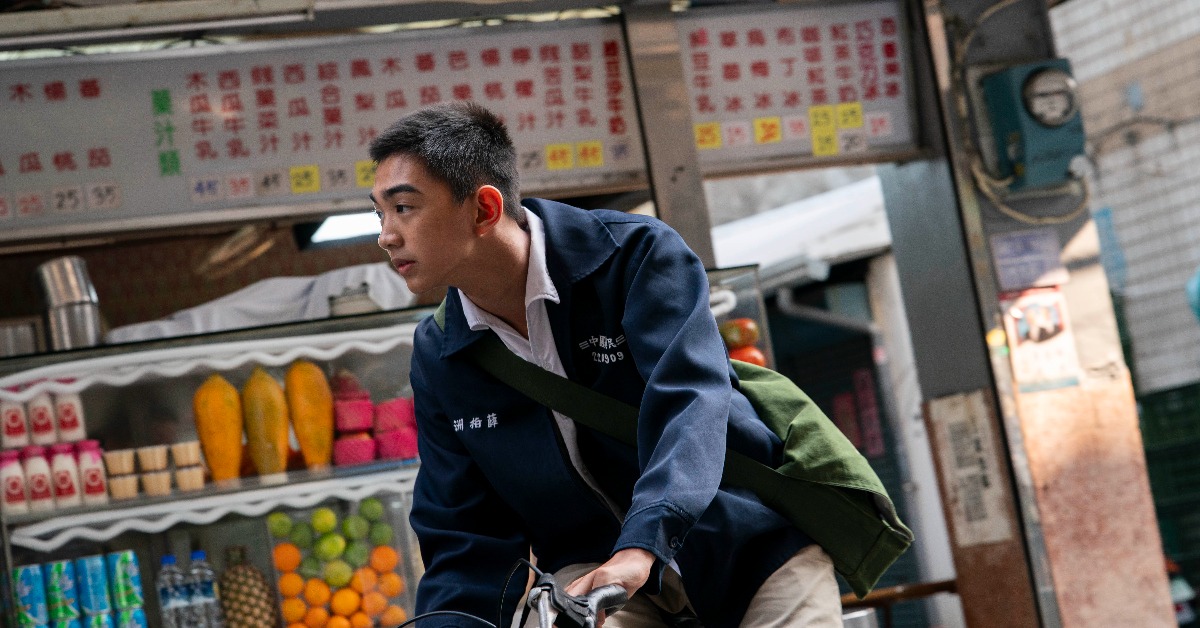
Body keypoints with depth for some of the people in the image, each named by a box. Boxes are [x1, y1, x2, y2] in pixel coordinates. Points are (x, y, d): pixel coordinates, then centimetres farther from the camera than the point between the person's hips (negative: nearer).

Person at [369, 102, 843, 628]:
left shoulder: (637, 252, -15)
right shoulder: (437, 359, -2)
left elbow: (687, 392, -30)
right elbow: (462, 539, 0)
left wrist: (643, 545, -45)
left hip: (752, 544, -2)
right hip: (593, 565, 2)